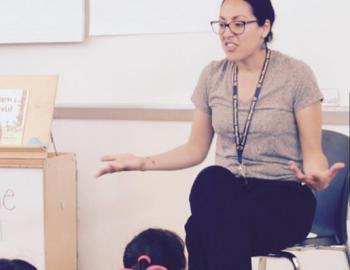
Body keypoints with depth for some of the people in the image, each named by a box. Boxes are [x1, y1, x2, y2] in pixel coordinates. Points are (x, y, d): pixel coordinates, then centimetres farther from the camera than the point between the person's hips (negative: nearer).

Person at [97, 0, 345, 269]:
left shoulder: (296, 74, -5)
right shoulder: (212, 75, 7)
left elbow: (312, 152, -6)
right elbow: (196, 149, 14)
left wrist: (318, 177, -29)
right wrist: (144, 162, -1)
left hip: (283, 196, -4)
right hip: (226, 193, 4)